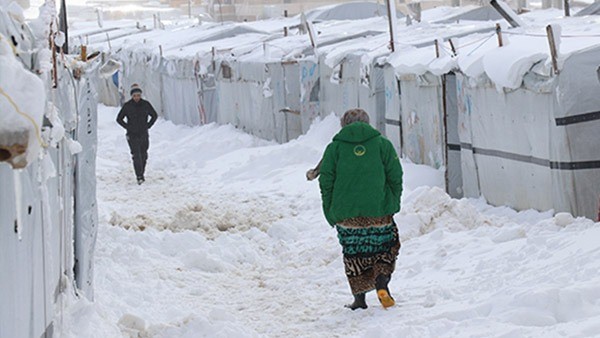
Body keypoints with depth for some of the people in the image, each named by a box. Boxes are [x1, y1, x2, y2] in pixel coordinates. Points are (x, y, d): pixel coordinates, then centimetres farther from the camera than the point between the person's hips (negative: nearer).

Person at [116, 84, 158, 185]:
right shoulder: (127, 106, -4)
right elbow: (119, 119, 7)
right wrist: (128, 127, -2)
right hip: (132, 135, -2)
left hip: (144, 134, 3)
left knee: (143, 155, 8)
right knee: (136, 155, -13)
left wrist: (148, 126, 5)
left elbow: (154, 116, 15)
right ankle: (139, 177, -15)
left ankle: (141, 173, 25)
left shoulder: (146, 104, 1)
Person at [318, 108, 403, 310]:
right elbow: (395, 176, 1)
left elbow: (326, 182, 2)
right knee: (386, 248, 14)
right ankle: (381, 283, -8)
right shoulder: (382, 144, 4)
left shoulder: (334, 148, 5)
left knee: (354, 254, 10)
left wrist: (330, 213, 8)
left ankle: (359, 298, 9)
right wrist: (394, 204, 10)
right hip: (378, 212, 0)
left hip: (346, 215, 1)